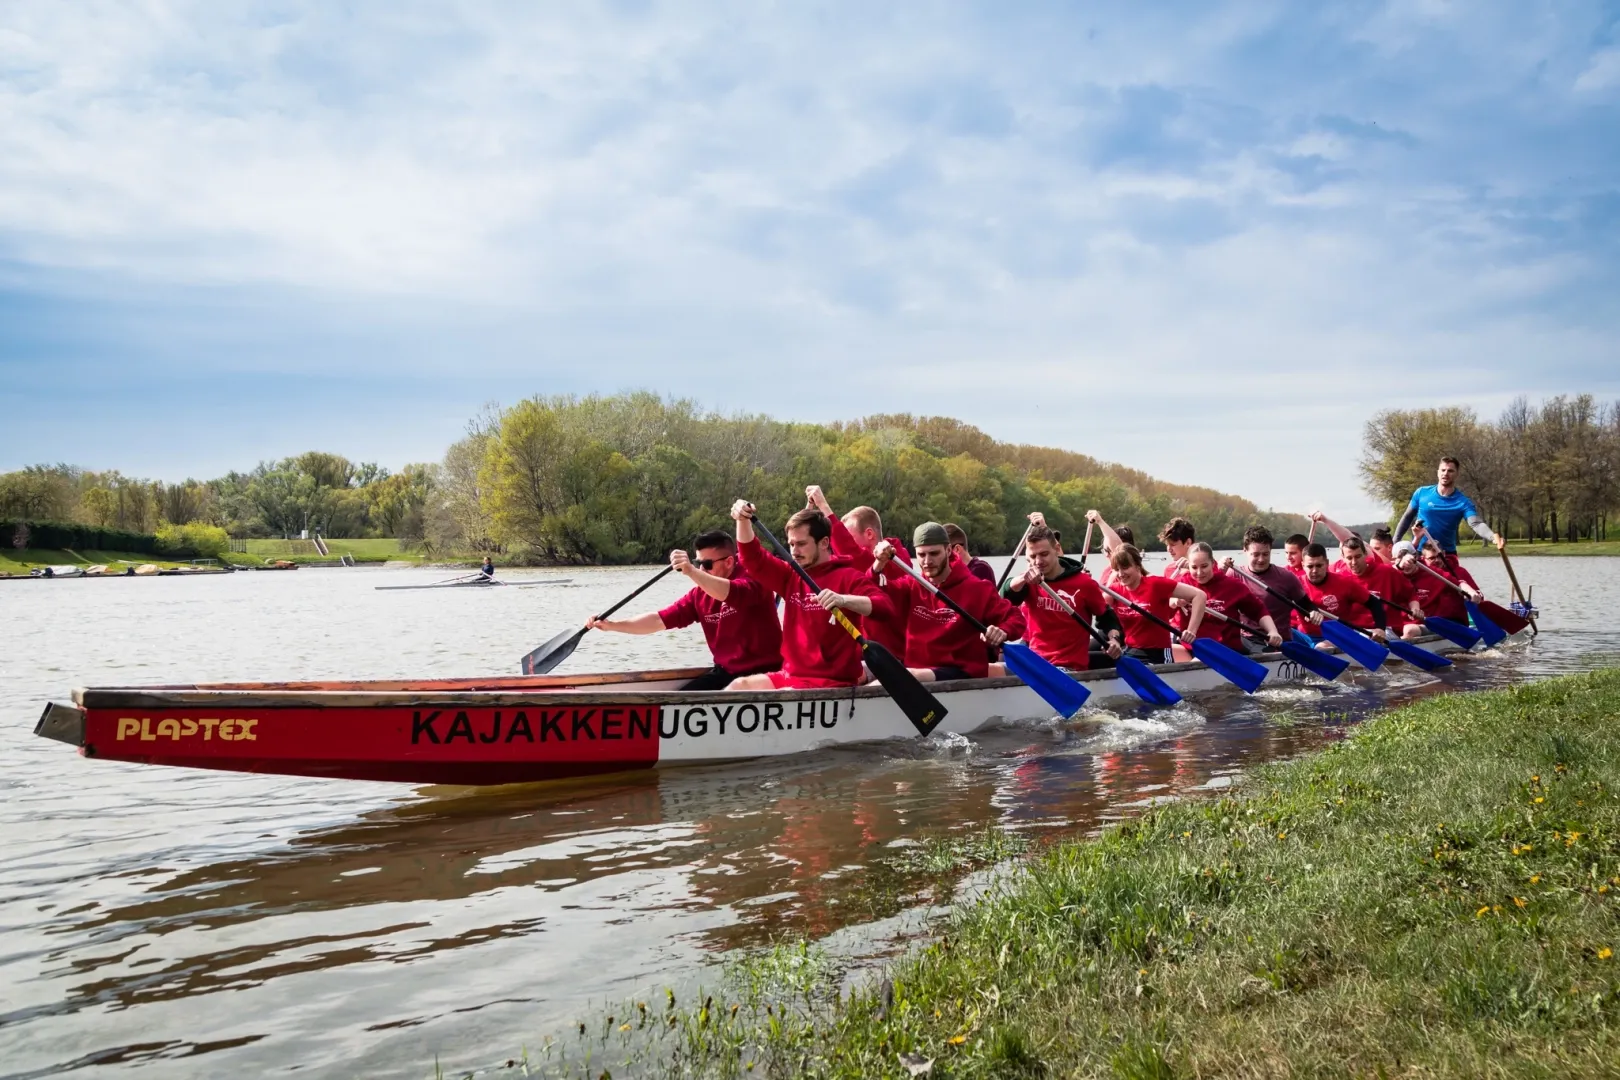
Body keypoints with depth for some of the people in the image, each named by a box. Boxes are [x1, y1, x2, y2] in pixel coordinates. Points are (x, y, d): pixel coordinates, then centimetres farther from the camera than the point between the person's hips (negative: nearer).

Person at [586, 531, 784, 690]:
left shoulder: (752, 579, -14)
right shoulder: (699, 594, 6)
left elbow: (728, 593, -37)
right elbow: (660, 620, 1)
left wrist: (691, 572, -49)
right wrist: (613, 625, -9)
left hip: (763, 673, -7)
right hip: (726, 672, 7)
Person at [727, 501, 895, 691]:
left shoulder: (849, 577, -8)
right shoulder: (792, 575, 13)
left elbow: (886, 608, -23)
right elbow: (753, 558, 12)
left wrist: (844, 600, -41)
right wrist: (743, 520, -7)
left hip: (832, 682, -7)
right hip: (790, 675, 7)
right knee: (738, 687, -11)